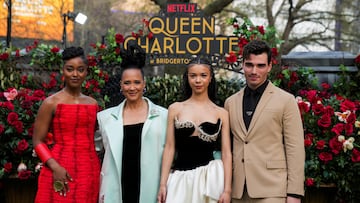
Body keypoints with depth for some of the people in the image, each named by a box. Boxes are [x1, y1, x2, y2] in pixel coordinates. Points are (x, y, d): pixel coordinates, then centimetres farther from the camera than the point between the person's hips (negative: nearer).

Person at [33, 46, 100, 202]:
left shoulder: (92, 103, 11)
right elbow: (38, 142, -4)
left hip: (90, 171, 4)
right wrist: (55, 167, -17)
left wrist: (100, 172, 11)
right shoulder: (51, 103, -3)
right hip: (61, 171, -4)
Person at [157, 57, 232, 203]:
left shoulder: (221, 113, 5)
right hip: (180, 178, 0)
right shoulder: (175, 109, 5)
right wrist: (163, 184, -2)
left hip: (210, 177, 0)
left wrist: (227, 189, -5)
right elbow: (169, 148, 4)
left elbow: (226, 153, 3)